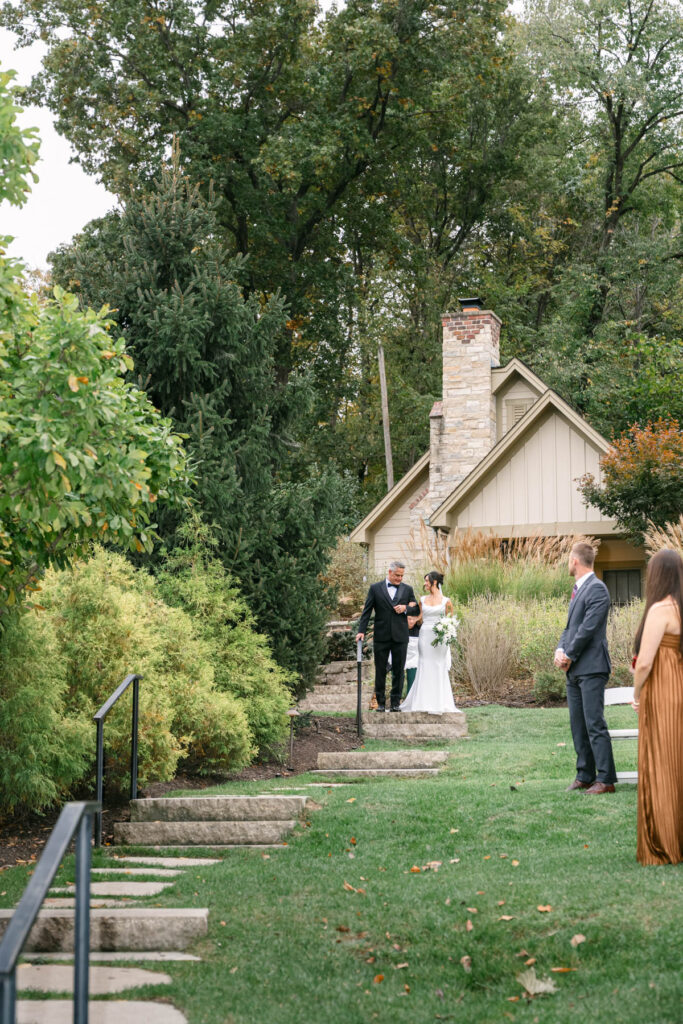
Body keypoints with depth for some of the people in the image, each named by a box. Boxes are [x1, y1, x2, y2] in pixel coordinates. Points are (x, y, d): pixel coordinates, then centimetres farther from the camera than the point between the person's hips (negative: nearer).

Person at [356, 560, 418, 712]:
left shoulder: (407, 589, 10)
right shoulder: (375, 588, 4)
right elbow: (367, 611, 2)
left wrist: (405, 608, -9)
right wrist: (361, 630, -7)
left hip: (400, 637, 1)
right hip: (382, 636, -1)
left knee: (398, 670, 3)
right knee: (380, 670, 3)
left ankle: (395, 703, 9)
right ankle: (381, 702, 11)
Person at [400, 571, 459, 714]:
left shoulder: (446, 601, 2)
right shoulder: (423, 600, 12)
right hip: (425, 636, 3)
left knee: (439, 669, -2)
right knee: (424, 669, 2)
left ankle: (439, 704, 2)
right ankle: (424, 703, 7)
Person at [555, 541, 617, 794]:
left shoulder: (597, 589, -13)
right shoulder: (577, 589, 17)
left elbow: (588, 628, -18)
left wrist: (570, 656, -10)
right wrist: (561, 650, 2)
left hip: (591, 668, -10)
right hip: (574, 669, 10)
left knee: (594, 724, -10)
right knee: (578, 725, 11)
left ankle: (606, 779, -8)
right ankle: (585, 776, 17)